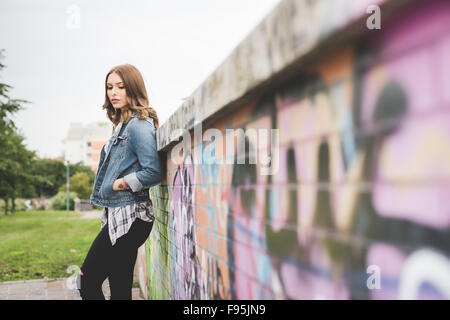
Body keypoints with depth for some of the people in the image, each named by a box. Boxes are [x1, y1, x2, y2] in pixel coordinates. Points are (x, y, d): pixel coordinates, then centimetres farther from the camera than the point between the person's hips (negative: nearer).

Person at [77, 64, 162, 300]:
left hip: (129, 217, -10)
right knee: (120, 288, 13)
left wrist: (120, 184, -11)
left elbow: (153, 172, -22)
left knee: (87, 282, -1)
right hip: (118, 216, 10)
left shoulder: (139, 125, -14)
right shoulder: (123, 124, 16)